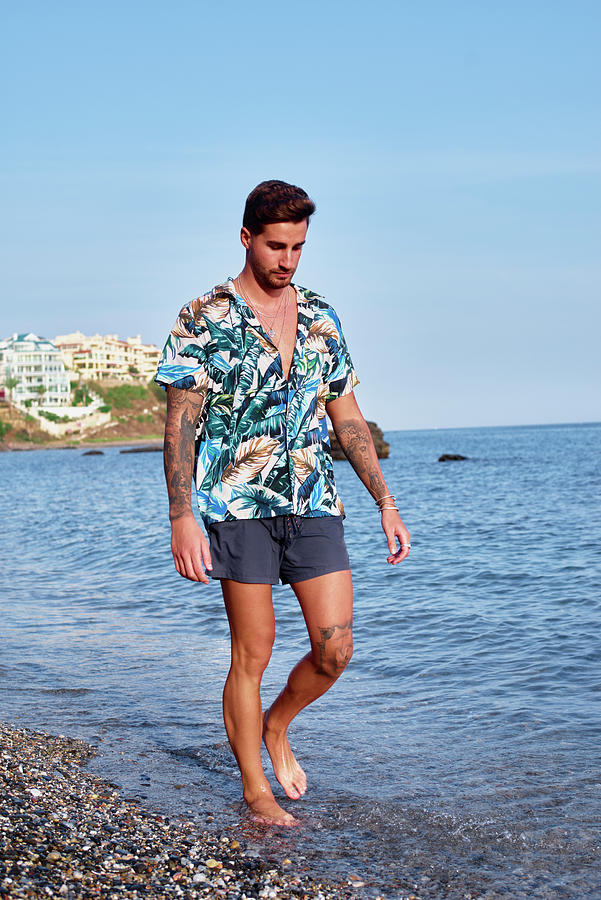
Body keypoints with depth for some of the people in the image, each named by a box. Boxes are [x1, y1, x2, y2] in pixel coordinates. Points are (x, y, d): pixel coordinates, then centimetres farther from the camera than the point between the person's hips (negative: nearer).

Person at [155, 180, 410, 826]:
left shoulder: (321, 319, 11)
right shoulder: (205, 319, -3)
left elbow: (348, 420, 15)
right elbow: (179, 426, -6)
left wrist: (386, 503, 10)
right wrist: (182, 519, -14)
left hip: (315, 505, 4)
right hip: (241, 506, -4)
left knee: (335, 648, -1)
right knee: (252, 653, 2)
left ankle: (276, 726, 29)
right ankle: (256, 790, 18)